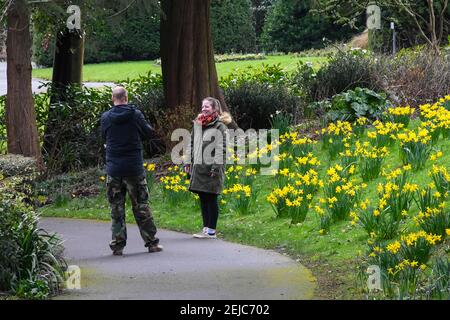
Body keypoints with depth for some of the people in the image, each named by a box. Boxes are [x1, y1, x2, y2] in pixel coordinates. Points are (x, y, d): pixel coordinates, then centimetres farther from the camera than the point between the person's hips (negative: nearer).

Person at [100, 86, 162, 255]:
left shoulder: (105, 117, -3)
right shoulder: (135, 114, -7)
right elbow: (148, 133, 3)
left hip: (113, 169, 1)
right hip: (134, 168, -1)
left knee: (116, 208, 7)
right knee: (141, 206, 7)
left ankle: (118, 245, 4)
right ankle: (151, 242, 9)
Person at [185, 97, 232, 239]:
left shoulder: (219, 126, -6)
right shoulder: (198, 123, 15)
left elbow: (222, 148, -12)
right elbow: (192, 145, 21)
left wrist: (217, 166, -19)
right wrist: (189, 163, 15)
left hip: (211, 168, -7)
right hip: (198, 167, 7)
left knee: (211, 199, -3)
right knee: (203, 198, 10)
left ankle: (211, 231, 1)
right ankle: (206, 228, 17)